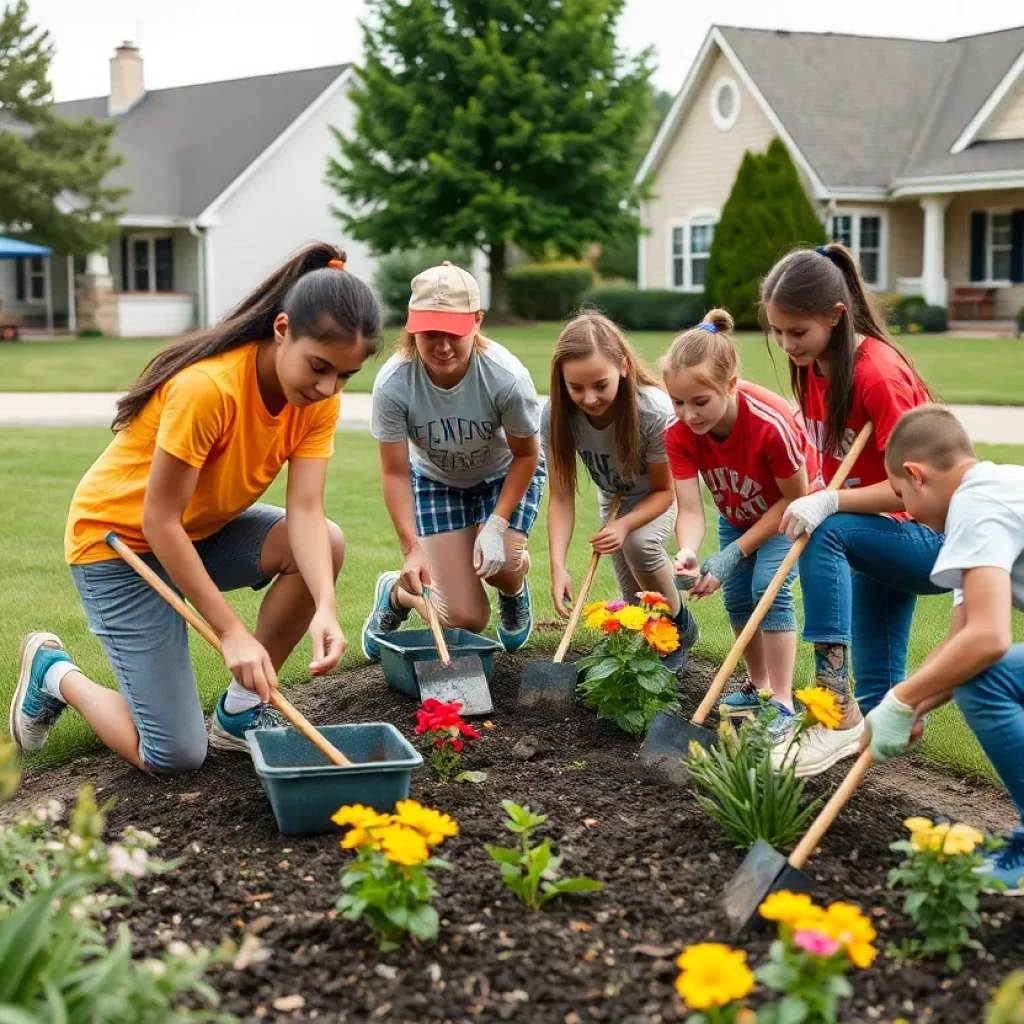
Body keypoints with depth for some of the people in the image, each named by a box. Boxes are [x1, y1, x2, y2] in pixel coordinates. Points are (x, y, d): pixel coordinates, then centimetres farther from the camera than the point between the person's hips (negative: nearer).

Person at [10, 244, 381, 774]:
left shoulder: (318, 397, -13)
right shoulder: (208, 386, -34)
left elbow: (305, 510, -20)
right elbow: (159, 520, -28)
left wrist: (325, 607, -38)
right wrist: (233, 631, -30)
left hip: (204, 527, 7)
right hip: (120, 538, -7)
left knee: (324, 544, -20)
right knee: (175, 756, -11)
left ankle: (239, 711, -2)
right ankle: (54, 673, 18)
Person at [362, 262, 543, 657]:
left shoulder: (507, 377, -34)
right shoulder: (393, 383, -32)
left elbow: (525, 454, -16)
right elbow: (395, 473, -22)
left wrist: (497, 525, -25)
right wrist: (412, 548, -33)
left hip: (504, 475, 0)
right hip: (435, 480, 0)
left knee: (499, 562, -29)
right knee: (464, 619, -10)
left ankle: (514, 592, 13)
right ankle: (394, 593, 26)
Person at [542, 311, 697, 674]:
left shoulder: (655, 412, -38)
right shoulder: (556, 415, -31)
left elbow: (664, 490, -23)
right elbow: (561, 496, -26)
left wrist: (624, 525, -41)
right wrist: (558, 565, -39)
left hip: (661, 495, -3)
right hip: (614, 497, 3)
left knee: (639, 543, -33)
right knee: (636, 605, 1)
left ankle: (679, 627, -6)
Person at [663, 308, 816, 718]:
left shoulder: (772, 423, -41)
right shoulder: (678, 431, -28)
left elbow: (795, 499, -27)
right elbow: (689, 509, -30)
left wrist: (735, 553, -30)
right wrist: (688, 553, -53)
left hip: (792, 508, -5)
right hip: (737, 514, 5)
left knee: (769, 586, -20)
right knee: (736, 596, 4)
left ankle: (782, 703, -13)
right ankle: (758, 685, 28)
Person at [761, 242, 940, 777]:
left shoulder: (879, 376, -25)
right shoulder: (812, 366, -1)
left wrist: (828, 504, -37)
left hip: (933, 539, -9)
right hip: (879, 536, 9)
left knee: (825, 533, -34)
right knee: (876, 695, 8)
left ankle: (839, 717, -36)